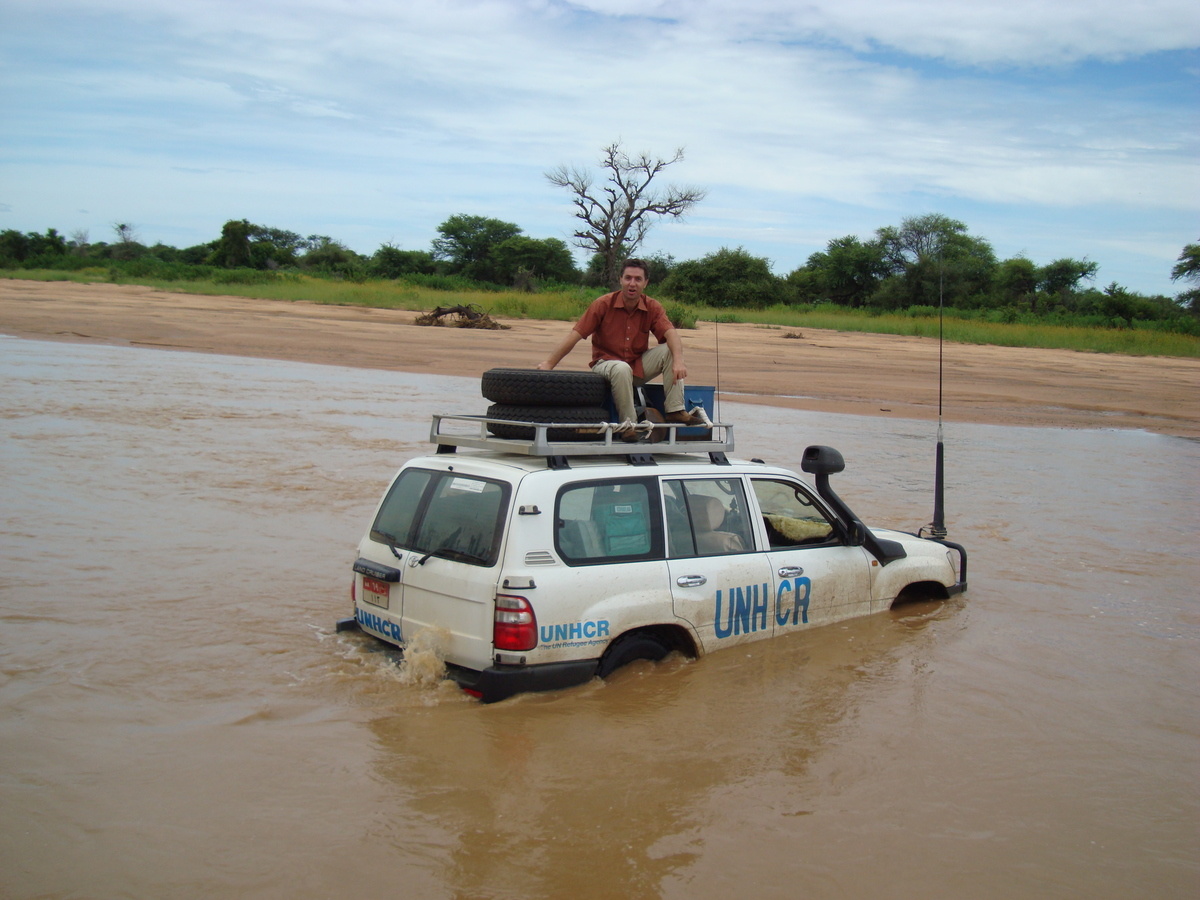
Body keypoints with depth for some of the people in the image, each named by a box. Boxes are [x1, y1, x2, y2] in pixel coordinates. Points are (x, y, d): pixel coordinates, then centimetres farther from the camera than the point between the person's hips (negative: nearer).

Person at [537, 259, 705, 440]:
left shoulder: (653, 307, -4)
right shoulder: (603, 304, -11)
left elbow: (670, 333, -20)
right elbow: (575, 335, -14)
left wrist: (678, 362, -40)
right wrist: (549, 363, -21)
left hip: (639, 366, 3)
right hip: (606, 363, -3)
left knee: (669, 351, -18)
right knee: (622, 369, -38)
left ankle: (675, 410, -17)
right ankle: (628, 423, -24)